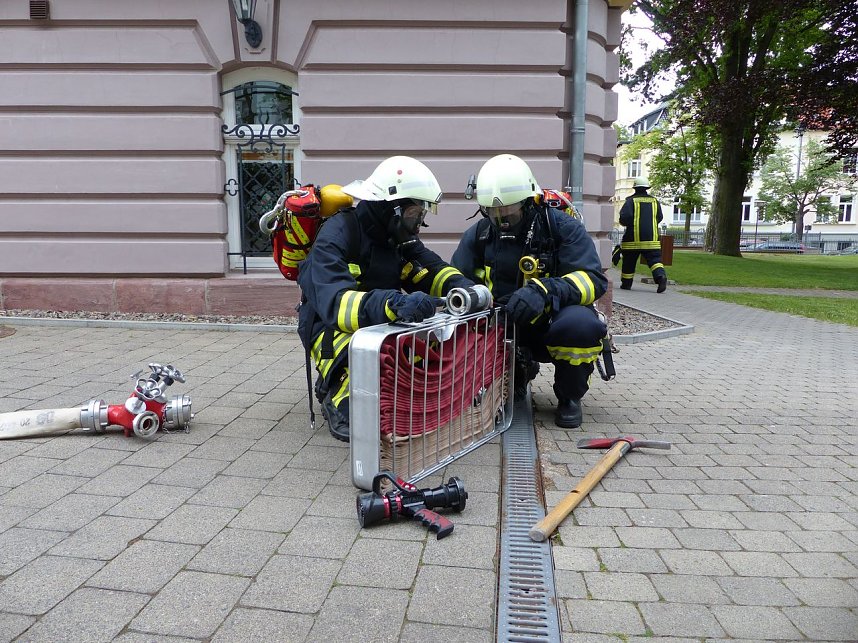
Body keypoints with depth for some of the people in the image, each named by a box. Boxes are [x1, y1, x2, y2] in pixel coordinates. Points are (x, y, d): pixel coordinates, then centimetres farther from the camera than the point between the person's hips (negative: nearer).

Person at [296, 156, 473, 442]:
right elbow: (334, 302, -37)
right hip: (331, 325, -7)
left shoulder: (399, 235, 1)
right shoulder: (338, 234, -22)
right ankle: (335, 395, -1)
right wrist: (394, 303, -55)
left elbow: (432, 271, 1)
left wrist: (462, 287, -23)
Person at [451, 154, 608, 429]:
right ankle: (517, 376, 10)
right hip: (506, 327, 4)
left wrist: (544, 291, -41)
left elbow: (593, 279, -21)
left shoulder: (562, 227, -11)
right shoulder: (478, 234, 0)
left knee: (582, 324, -37)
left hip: (554, 322, -3)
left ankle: (569, 397, -3)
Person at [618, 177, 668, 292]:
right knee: (654, 259, 0)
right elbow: (659, 218, 13)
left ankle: (626, 283, 18)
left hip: (633, 237, -2)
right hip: (651, 238, 2)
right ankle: (661, 276, -24)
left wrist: (624, 223, 7)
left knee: (629, 261, 10)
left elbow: (624, 217, -15)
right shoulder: (654, 201, 8)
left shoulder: (631, 200, -5)